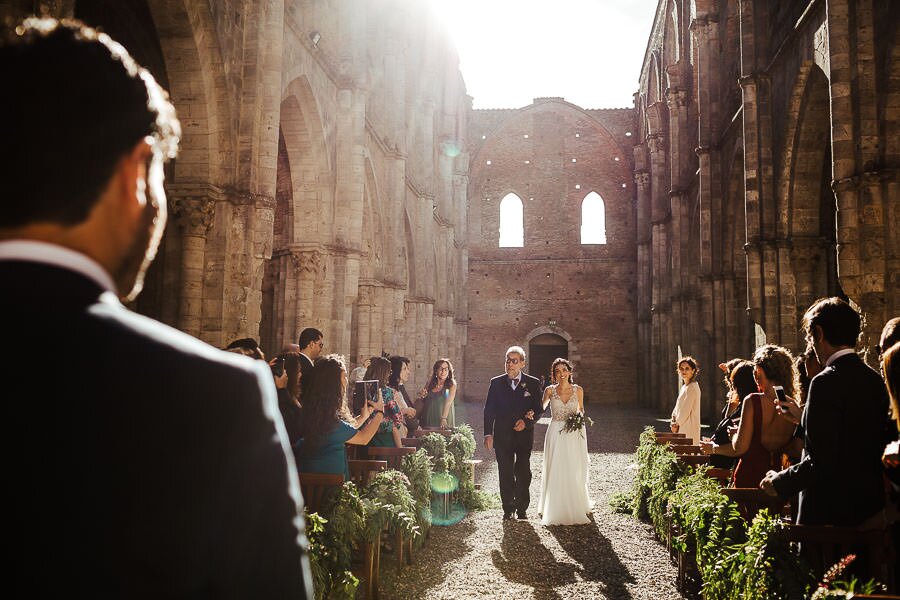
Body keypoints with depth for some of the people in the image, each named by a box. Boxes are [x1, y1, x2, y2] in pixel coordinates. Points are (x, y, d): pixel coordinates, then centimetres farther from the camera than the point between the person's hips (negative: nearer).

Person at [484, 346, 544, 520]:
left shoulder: (533, 383, 2)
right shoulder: (496, 383, 4)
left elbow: (539, 408, 4)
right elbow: (489, 410, 4)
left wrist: (526, 422, -13)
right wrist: (488, 434, -3)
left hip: (524, 435, 0)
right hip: (502, 436, 1)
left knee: (523, 473, 4)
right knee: (505, 473, 5)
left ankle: (522, 508, 18)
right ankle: (508, 509, 15)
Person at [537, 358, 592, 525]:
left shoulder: (578, 390, 3)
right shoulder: (550, 390, 1)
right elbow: (541, 407, 7)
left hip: (574, 435, 1)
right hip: (556, 434, -1)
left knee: (575, 472, 3)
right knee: (555, 472, -1)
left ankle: (576, 508, 18)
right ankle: (555, 510, 10)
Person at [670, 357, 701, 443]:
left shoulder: (692, 387, -15)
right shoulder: (685, 386, 15)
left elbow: (686, 410, -17)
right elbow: (678, 407, 17)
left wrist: (677, 424, -7)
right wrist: (674, 421, 4)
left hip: (689, 429, -9)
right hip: (683, 427, 9)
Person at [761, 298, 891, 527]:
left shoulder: (826, 383, -19)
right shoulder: (875, 380, 6)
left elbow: (821, 460, -23)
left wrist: (780, 482, -9)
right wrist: (804, 419, 19)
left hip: (829, 512, -8)